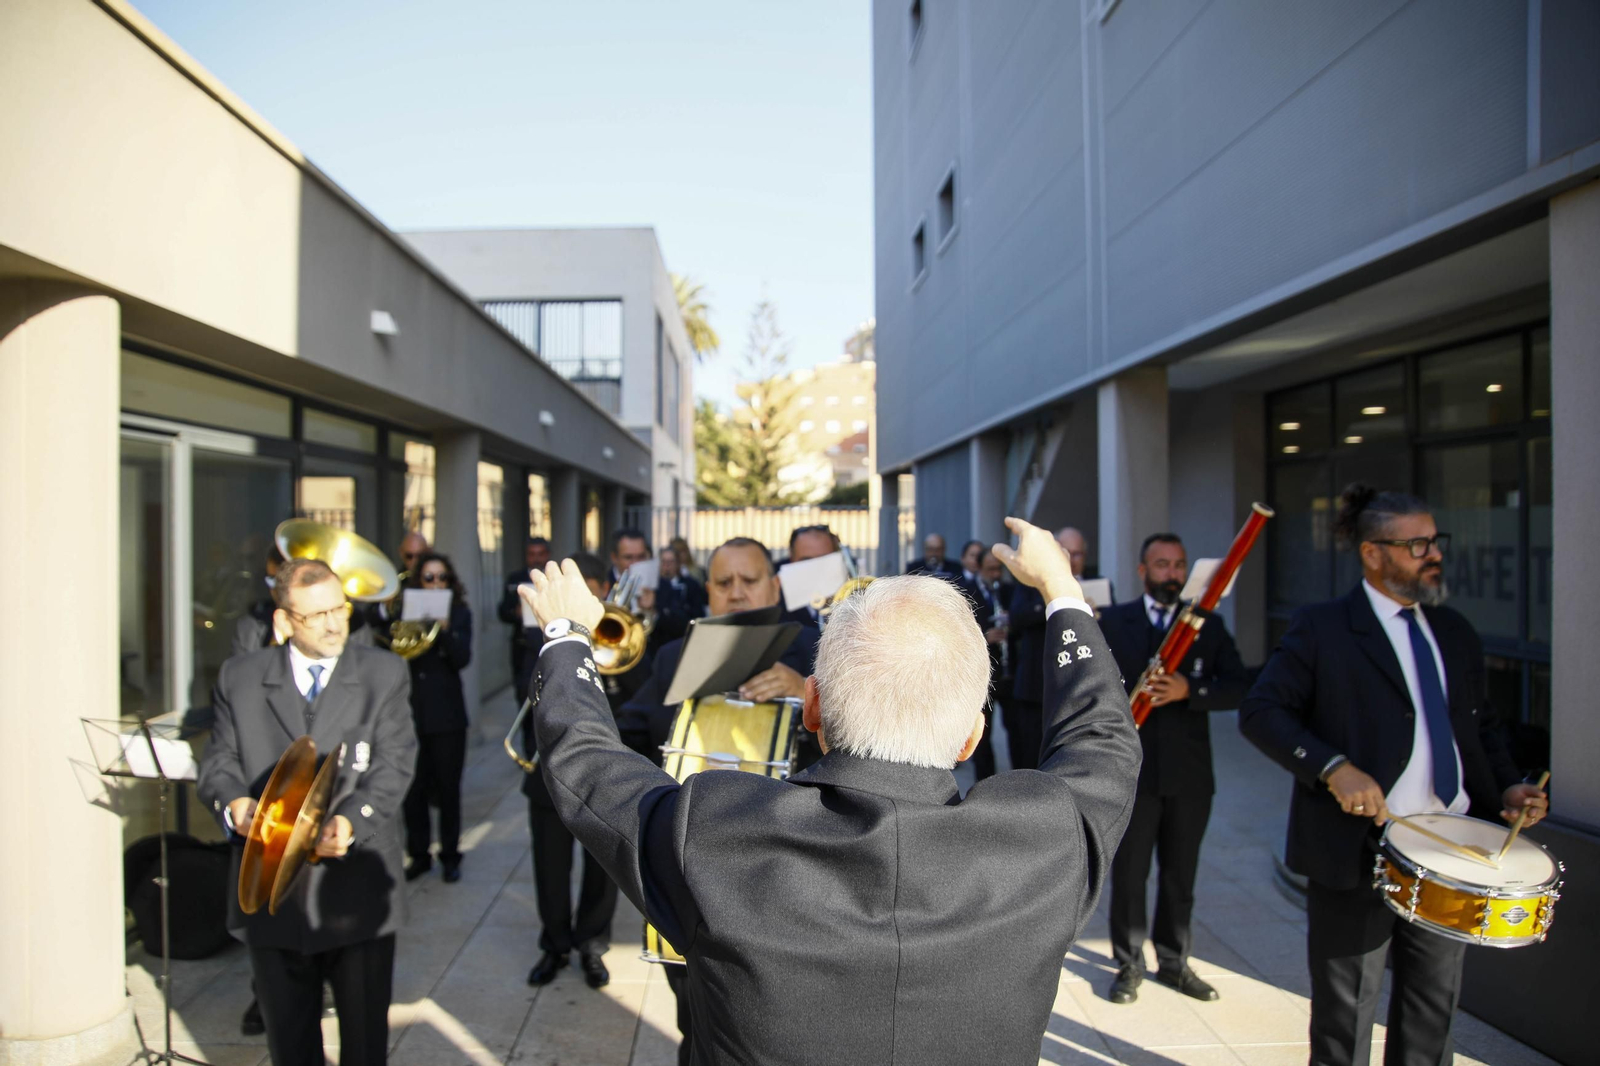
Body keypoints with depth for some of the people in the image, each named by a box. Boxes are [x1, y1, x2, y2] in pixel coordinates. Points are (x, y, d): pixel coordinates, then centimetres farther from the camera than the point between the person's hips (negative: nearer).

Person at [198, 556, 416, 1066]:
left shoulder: (385, 673, -1)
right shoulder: (240, 676, 6)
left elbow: (393, 764, -8)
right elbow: (219, 760, 5)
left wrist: (352, 821, -25)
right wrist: (234, 803, -17)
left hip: (357, 892, -2)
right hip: (271, 890, 2)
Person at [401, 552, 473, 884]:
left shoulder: (459, 613, 0)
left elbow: (462, 659, -11)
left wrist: (445, 629, -25)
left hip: (447, 713, -1)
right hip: (410, 710, 2)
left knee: (448, 788, 6)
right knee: (413, 788, 5)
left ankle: (450, 855, 19)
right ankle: (418, 854, 21)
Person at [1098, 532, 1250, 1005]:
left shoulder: (1208, 625, 5)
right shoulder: (1111, 621, 1)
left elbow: (1239, 687, -4)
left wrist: (1189, 690, -21)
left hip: (1190, 774, 2)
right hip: (1131, 770, -2)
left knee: (1180, 876, 14)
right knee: (1129, 873, 7)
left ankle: (1174, 962, 31)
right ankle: (1129, 965, 22)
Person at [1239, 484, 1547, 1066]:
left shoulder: (1456, 633, 11)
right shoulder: (1321, 628, -9)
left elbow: (1482, 726, 19)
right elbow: (1259, 711, -14)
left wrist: (1506, 785, 2)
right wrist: (1333, 768, -26)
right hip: (1358, 848, -6)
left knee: (1433, 1009, 19)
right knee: (1345, 1012, 9)